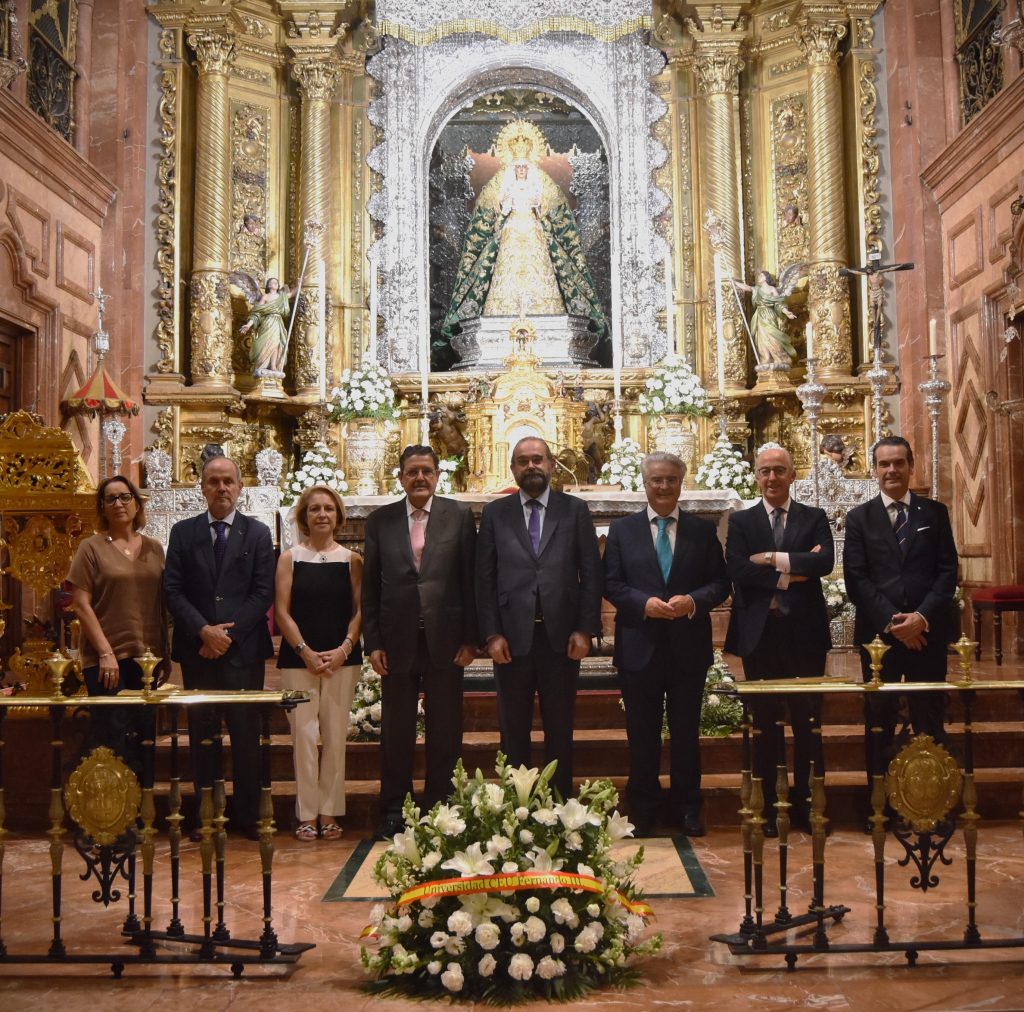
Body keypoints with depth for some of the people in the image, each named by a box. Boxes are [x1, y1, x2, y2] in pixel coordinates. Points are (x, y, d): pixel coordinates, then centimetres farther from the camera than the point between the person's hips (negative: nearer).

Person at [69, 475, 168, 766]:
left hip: (147, 658, 4)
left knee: (141, 740, 7)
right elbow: (81, 604, -6)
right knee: (112, 742, -5)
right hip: (106, 660, -4)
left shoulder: (154, 548, 10)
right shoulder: (92, 548, -1)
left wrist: (166, 655, 9)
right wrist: (106, 653, -13)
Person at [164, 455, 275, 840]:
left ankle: (247, 815, 11)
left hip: (244, 647, -1)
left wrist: (229, 633, -11)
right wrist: (204, 630, -12)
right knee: (202, 734, 6)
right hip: (196, 648, 1)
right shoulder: (183, 532, 7)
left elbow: (263, 592, -2)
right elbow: (173, 590, 1)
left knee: (246, 733, 3)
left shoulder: (257, 533, 5)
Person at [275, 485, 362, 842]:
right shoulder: (289, 558, 5)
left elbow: (359, 610, 4)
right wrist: (306, 652, -9)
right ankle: (307, 815, 7)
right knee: (303, 735, -1)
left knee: (335, 735, 3)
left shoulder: (351, 559, 7)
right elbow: (282, 612, 0)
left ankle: (329, 812, 12)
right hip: (298, 658, -1)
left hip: (342, 659, 1)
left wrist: (344, 649, -10)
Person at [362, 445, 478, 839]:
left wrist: (470, 638, -5)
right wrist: (372, 642, -1)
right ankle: (393, 812, 21)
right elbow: (370, 586, 5)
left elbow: (470, 580, 0)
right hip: (398, 640, 1)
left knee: (445, 731, 8)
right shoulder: (380, 520, 5)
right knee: (396, 732, 9)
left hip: (445, 639, -1)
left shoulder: (459, 516, 2)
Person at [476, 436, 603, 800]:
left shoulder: (575, 510, 5)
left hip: (561, 635, 0)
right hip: (512, 636, 0)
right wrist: (491, 634, -6)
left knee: (560, 728, 9)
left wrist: (585, 629, -6)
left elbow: (591, 573, 2)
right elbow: (484, 578, 2)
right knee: (513, 729, 9)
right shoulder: (495, 513, 6)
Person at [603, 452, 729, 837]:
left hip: (688, 647, 1)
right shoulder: (622, 530, 4)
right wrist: (644, 603, -17)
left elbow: (721, 583, 2)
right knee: (642, 733, 9)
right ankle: (642, 809, 21)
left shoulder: (703, 531, 6)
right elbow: (611, 584, -1)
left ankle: (687, 808, 22)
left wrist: (693, 601, -16)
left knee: (686, 731, 9)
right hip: (639, 647, 0)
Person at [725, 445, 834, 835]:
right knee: (765, 723, 6)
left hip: (805, 632, 0)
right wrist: (791, 573, -13)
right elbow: (737, 571, -10)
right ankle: (768, 806, 15)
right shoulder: (741, 521, 6)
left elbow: (825, 562, -11)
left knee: (809, 721, 6)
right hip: (760, 634, 0)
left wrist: (773, 559, -15)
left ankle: (807, 804, 16)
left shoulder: (815, 518, 7)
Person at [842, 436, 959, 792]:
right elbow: (855, 579, -2)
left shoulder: (935, 512, 8)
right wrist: (891, 620, -12)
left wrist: (922, 617, -12)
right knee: (879, 722, 6)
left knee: (930, 722, 5)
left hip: (928, 632, 0)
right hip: (878, 632, 0)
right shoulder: (859, 517, 5)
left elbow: (948, 571, 1)